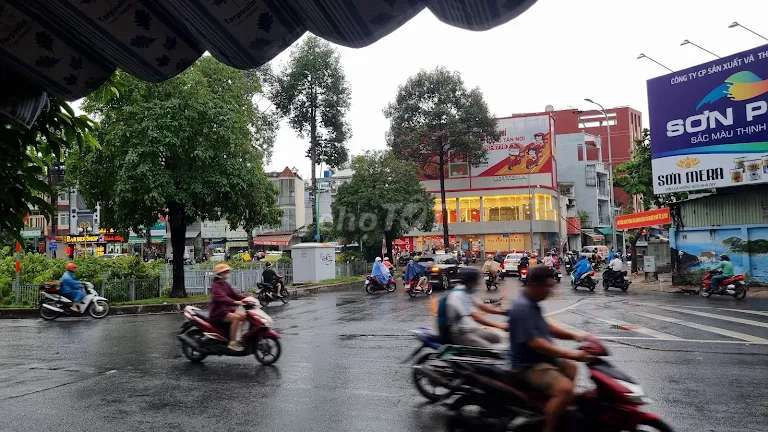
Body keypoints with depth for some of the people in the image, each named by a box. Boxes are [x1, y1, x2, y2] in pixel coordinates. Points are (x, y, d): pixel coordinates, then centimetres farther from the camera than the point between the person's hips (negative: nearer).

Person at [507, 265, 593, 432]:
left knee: (570, 368, 30)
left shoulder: (531, 304, 8)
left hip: (540, 358, 11)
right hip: (528, 365, -11)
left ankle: (562, 417, 41)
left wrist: (574, 335, 6)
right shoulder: (522, 308, -25)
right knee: (564, 388, -30)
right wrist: (570, 354, -29)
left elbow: (545, 327, 18)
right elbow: (535, 342, -30)